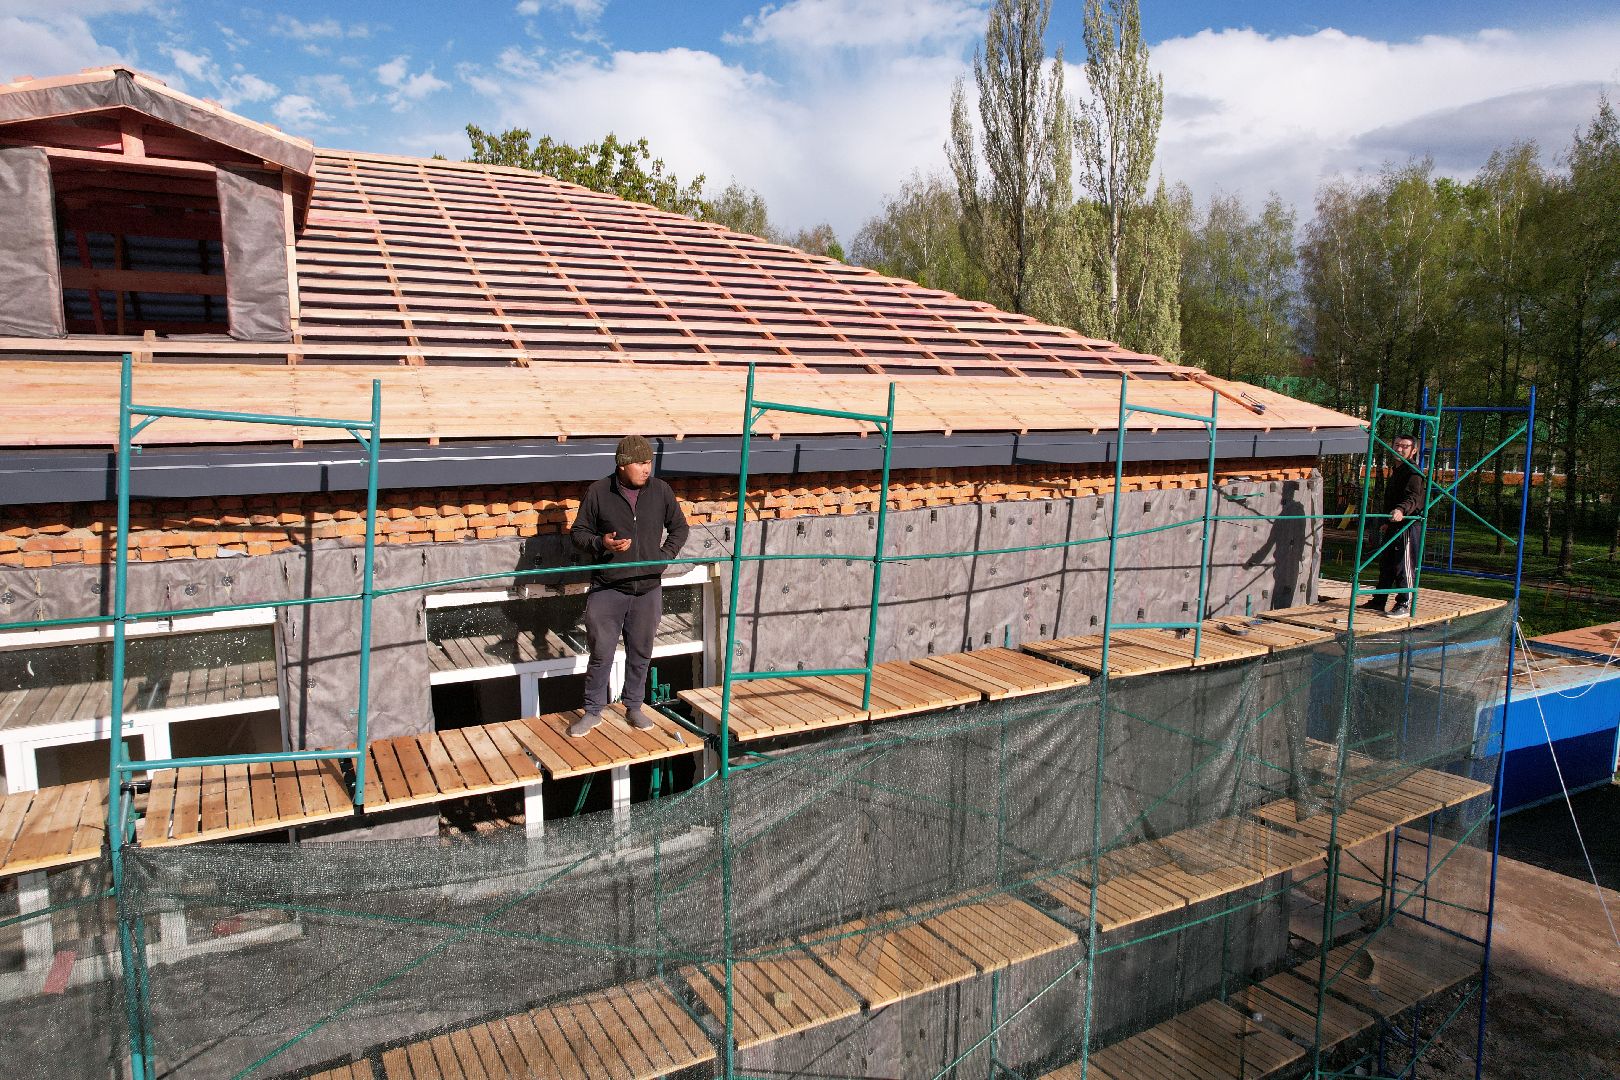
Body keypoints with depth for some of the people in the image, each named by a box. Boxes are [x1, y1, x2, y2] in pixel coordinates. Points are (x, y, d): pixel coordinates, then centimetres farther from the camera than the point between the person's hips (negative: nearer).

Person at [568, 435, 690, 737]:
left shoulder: (660, 490, 1)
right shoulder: (599, 492, -5)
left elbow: (679, 528, 14)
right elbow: (579, 533, 2)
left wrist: (665, 555, 0)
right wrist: (601, 544, -17)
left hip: (648, 589, 2)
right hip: (607, 589, -2)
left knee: (640, 652, 12)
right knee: (601, 652, 2)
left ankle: (634, 707, 29)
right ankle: (593, 711, 19)